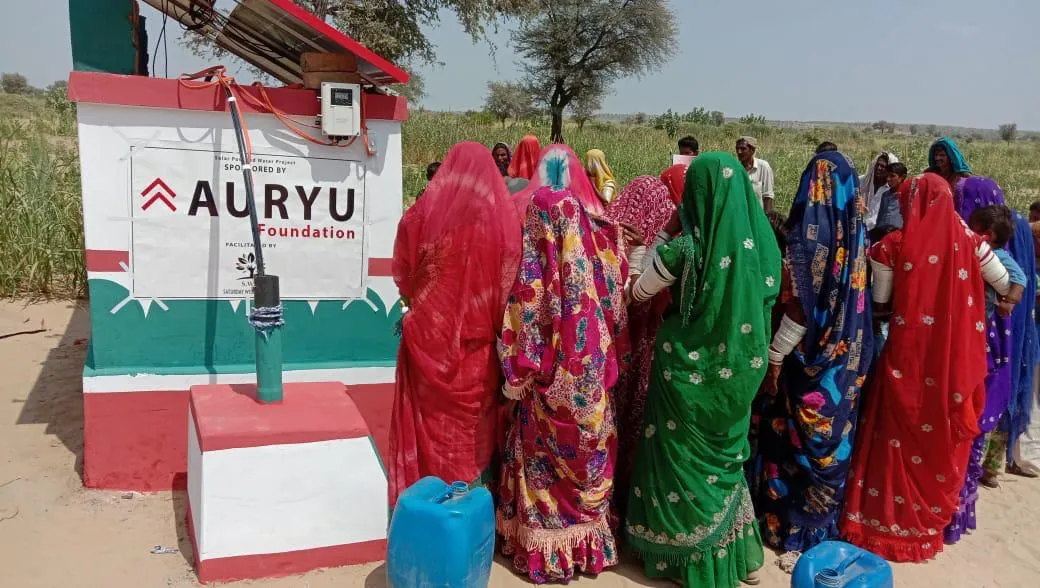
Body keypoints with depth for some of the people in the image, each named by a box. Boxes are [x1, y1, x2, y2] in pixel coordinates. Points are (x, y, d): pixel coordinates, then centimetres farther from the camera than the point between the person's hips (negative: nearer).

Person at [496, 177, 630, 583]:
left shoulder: (535, 268, -15)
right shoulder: (599, 256, -3)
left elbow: (522, 329, -12)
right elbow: (615, 319, 3)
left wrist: (516, 379, -1)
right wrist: (606, 369, 13)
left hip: (549, 387, -4)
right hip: (591, 383, 4)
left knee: (545, 467, 10)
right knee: (586, 461, 17)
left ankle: (545, 550, 21)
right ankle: (589, 544, 29)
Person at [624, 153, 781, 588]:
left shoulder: (684, 249, -19)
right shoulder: (760, 243, -7)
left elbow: (639, 293, -2)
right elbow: (764, 300, 8)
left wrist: (662, 250, 14)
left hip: (689, 367, -4)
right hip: (738, 368, 5)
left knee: (687, 457, 14)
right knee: (726, 455, 22)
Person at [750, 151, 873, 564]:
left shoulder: (809, 236, -19)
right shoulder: (856, 234, 1)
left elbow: (800, 309, -19)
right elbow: (853, 299, 7)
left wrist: (774, 357, -11)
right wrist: (852, 353, 15)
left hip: (810, 359, -6)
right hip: (846, 358, 6)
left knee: (799, 441, 8)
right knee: (831, 441, 17)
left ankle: (797, 530, 20)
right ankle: (823, 525, 32)